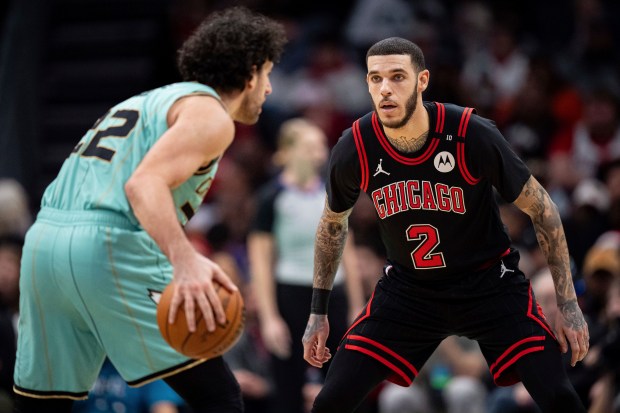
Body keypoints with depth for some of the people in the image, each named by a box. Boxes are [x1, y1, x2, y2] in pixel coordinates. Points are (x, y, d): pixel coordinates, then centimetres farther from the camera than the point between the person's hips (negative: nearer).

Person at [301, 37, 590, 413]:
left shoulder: (473, 136, -24)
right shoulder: (354, 151, -17)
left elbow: (541, 208, -9)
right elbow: (333, 224, 6)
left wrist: (568, 303, -9)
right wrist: (319, 312, 9)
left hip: (489, 281, -2)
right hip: (408, 287, 2)